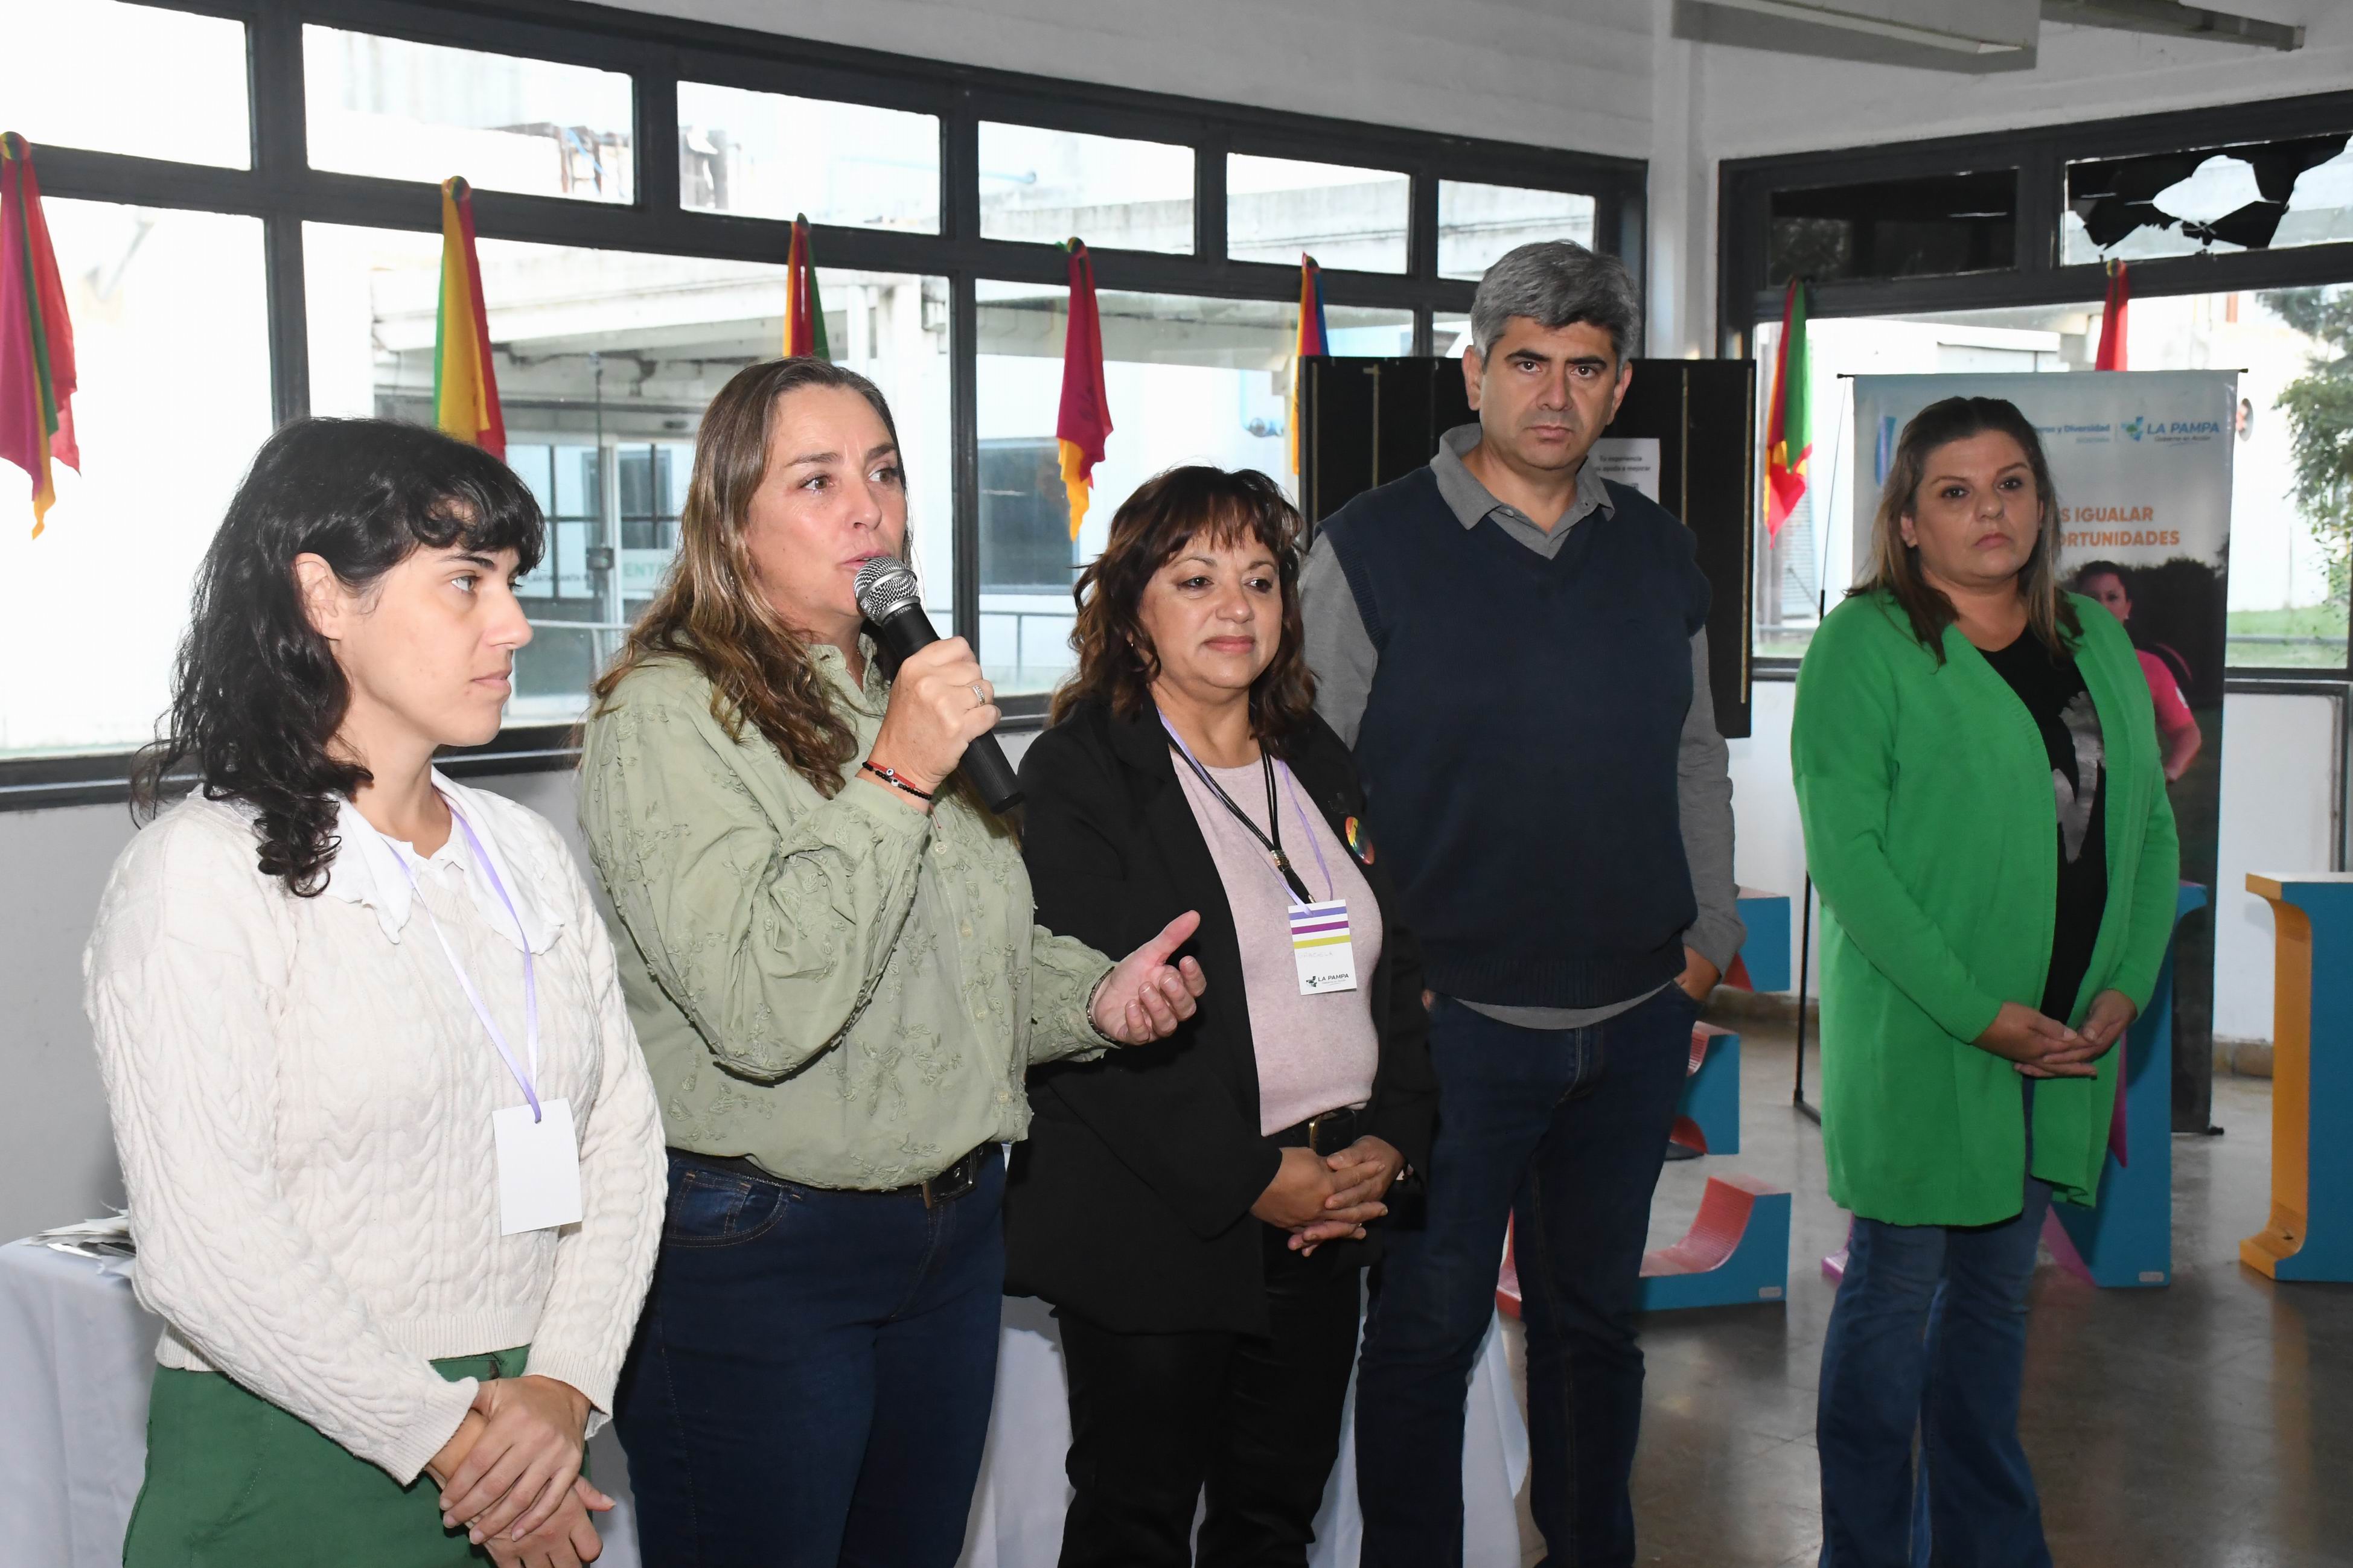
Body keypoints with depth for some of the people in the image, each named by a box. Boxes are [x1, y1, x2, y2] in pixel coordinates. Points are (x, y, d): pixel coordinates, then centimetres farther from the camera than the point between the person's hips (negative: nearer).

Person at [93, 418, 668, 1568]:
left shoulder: (525, 853, 7)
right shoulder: (201, 877, -11)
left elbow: (622, 1132, 3)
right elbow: (204, 1253, -17)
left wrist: (564, 1389, -10)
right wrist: (450, 1442, -14)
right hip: (291, 1464, -5)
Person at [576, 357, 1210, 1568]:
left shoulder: (916, 688, 12)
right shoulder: (666, 714, -14)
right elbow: (760, 1012, -24)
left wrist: (1096, 997, 3)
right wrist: (895, 777, -25)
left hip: (955, 1227, 7)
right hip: (753, 1252, -7)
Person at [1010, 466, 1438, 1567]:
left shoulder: (1320, 764, 13)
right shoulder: (1077, 775, -9)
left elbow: (1400, 967, 14)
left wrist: (1391, 1140, -1)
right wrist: (1249, 1178, -17)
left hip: (1325, 1217, 6)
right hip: (1156, 1231, -6)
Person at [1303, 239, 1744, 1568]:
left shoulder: (1660, 552, 8)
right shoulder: (1373, 548, -7)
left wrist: (1712, 936, 11)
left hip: (1638, 1015, 5)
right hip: (1450, 1014, -4)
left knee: (1596, 1318, 18)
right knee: (1427, 1331, 5)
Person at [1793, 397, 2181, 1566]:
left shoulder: (2097, 644, 10)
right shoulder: (1863, 646, -8)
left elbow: (2150, 825, 12)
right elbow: (1845, 854, -15)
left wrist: (2125, 988, -2)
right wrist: (1982, 1013, -17)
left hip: (2071, 1043, 6)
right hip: (1917, 1039, -5)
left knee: (1998, 1288, 16)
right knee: (1897, 1290, 3)